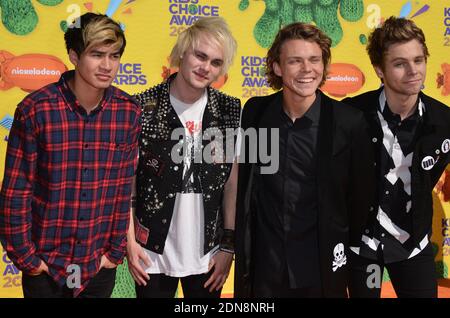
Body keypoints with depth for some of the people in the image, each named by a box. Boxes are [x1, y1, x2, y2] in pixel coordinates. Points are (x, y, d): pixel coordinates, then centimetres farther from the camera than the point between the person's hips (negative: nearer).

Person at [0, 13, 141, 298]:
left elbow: (125, 189, 1)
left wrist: (116, 251, 2)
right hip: (44, 266, -2)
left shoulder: (129, 112, -5)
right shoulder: (36, 109, -14)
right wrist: (26, 257, -7)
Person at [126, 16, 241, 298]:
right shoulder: (143, 108, -8)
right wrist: (129, 242, -6)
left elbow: (233, 183, 1)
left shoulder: (231, 112, -3)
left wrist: (228, 245, -1)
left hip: (208, 254, 2)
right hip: (152, 254, -1)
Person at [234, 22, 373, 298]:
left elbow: (359, 198, -2)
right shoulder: (254, 112, -4)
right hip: (265, 266, 2)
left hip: (323, 268, -1)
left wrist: (352, 259, 6)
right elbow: (244, 186, 7)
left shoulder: (349, 122, -11)